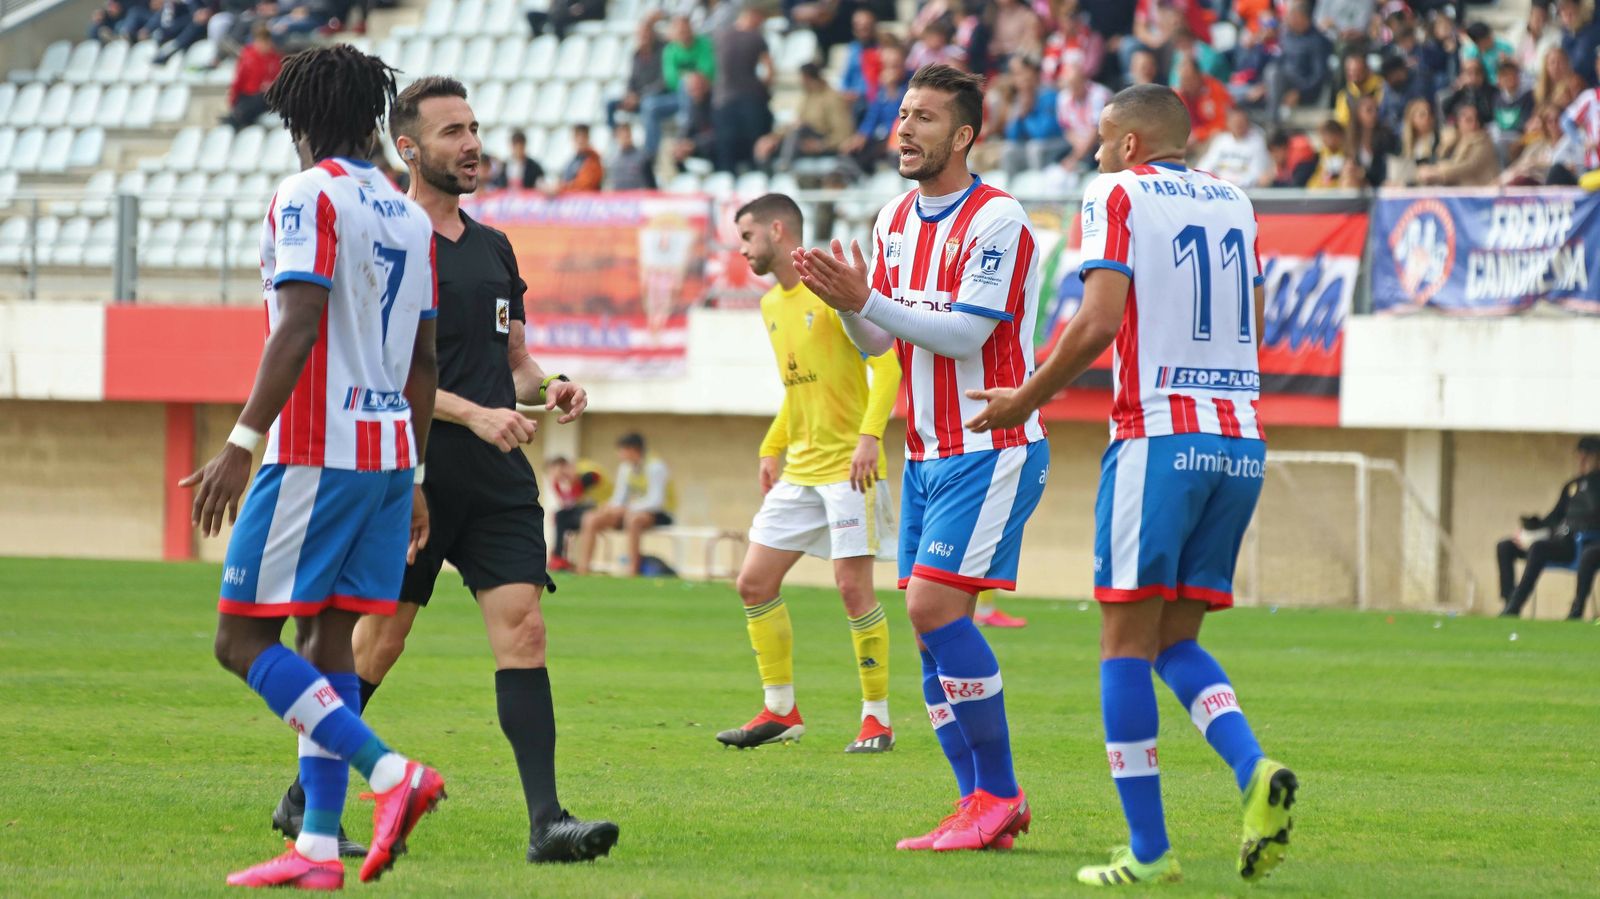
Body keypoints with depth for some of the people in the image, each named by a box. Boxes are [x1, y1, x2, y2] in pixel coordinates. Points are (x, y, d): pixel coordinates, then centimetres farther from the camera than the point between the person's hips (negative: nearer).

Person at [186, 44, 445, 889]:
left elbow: (298, 329, -19)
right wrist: (413, 484, 23)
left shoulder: (308, 196, -8)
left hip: (316, 453, -8)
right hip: (391, 454, 8)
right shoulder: (411, 218, 14)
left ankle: (391, 772, -18)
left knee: (245, 641, -5)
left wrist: (241, 444, -21)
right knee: (328, 652, 8)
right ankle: (319, 848, 3)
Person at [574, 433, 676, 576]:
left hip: (659, 515, -8)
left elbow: (656, 501, -23)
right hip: (630, 510, 8)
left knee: (633, 518, -42)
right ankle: (582, 567, -15)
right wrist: (611, 507, -11)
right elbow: (619, 499, 12)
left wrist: (626, 509, -27)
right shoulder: (625, 467, 9)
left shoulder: (655, 467, -14)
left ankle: (633, 570, -39)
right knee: (591, 519, -7)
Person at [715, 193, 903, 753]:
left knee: (853, 586, -9)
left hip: (848, 466, -8)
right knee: (754, 583, 3)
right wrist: (771, 450, 19)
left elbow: (887, 363, -15)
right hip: (799, 470, 8)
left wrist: (870, 435, -24)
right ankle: (780, 711, 12)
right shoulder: (771, 305, 15)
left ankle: (877, 718, 1)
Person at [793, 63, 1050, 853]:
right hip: (926, 454, 8)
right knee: (932, 627, 3)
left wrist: (869, 300, -24)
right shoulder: (894, 221, 12)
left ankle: (997, 795, -9)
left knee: (935, 605, -17)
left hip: (991, 450, -8)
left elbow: (966, 334, -19)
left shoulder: (996, 220, -12)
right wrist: (843, 302, -8)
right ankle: (983, 805, 7)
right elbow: (875, 342, 12)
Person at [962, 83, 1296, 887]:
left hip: (1158, 437, -6)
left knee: (1127, 641, 0)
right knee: (1175, 640, 13)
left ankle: (1148, 850, -3)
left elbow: (1099, 322, -12)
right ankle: (1255, 771, -13)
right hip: (1242, 442, 6)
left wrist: (1024, 400, -1)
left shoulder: (1117, 194, -2)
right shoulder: (1235, 202, 16)